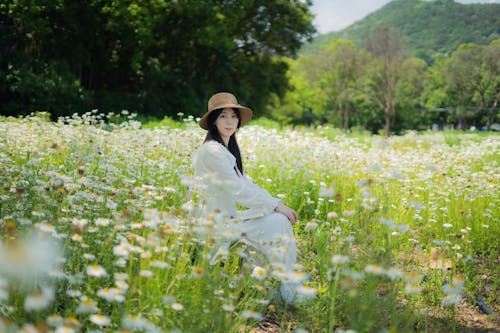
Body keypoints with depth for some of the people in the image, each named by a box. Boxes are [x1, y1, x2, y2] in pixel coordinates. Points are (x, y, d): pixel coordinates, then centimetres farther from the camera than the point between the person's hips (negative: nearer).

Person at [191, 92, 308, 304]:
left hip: (227, 216, 10)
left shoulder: (228, 149, 14)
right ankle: (287, 290, -4)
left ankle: (288, 283, 4)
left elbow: (246, 184, 12)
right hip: (217, 222, -10)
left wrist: (277, 204, -1)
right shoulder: (212, 150, -17)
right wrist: (275, 205, -14)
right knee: (277, 223, -13)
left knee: (280, 219, 3)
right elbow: (238, 190, -21)